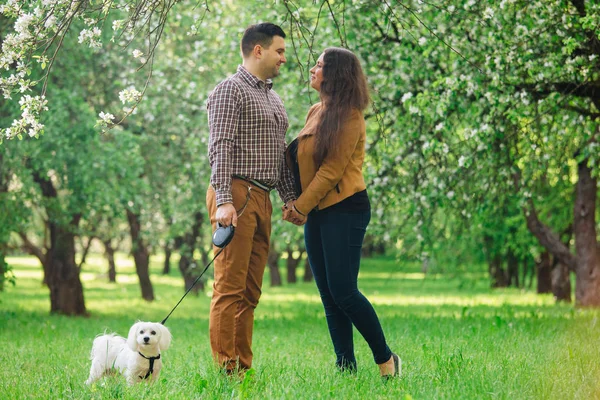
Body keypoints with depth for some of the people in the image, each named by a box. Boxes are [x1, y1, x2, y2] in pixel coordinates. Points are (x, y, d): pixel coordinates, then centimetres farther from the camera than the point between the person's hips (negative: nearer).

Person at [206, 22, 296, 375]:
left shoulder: (274, 98, 23)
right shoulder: (231, 90, -5)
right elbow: (221, 148, -14)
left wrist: (291, 197, 14)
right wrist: (223, 201, -22)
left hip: (262, 199, 9)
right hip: (237, 194, -9)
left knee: (251, 290, 7)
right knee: (230, 286, -11)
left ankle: (243, 368, 10)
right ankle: (224, 368, -11)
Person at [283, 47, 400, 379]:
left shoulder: (348, 117, -10)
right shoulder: (315, 112, 16)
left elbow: (332, 169, -14)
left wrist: (301, 207, -11)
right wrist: (294, 203, 5)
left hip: (344, 210, -9)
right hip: (316, 213, 9)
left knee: (343, 291, -13)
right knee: (329, 297, 4)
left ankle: (386, 359, 1)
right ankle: (346, 367, 6)